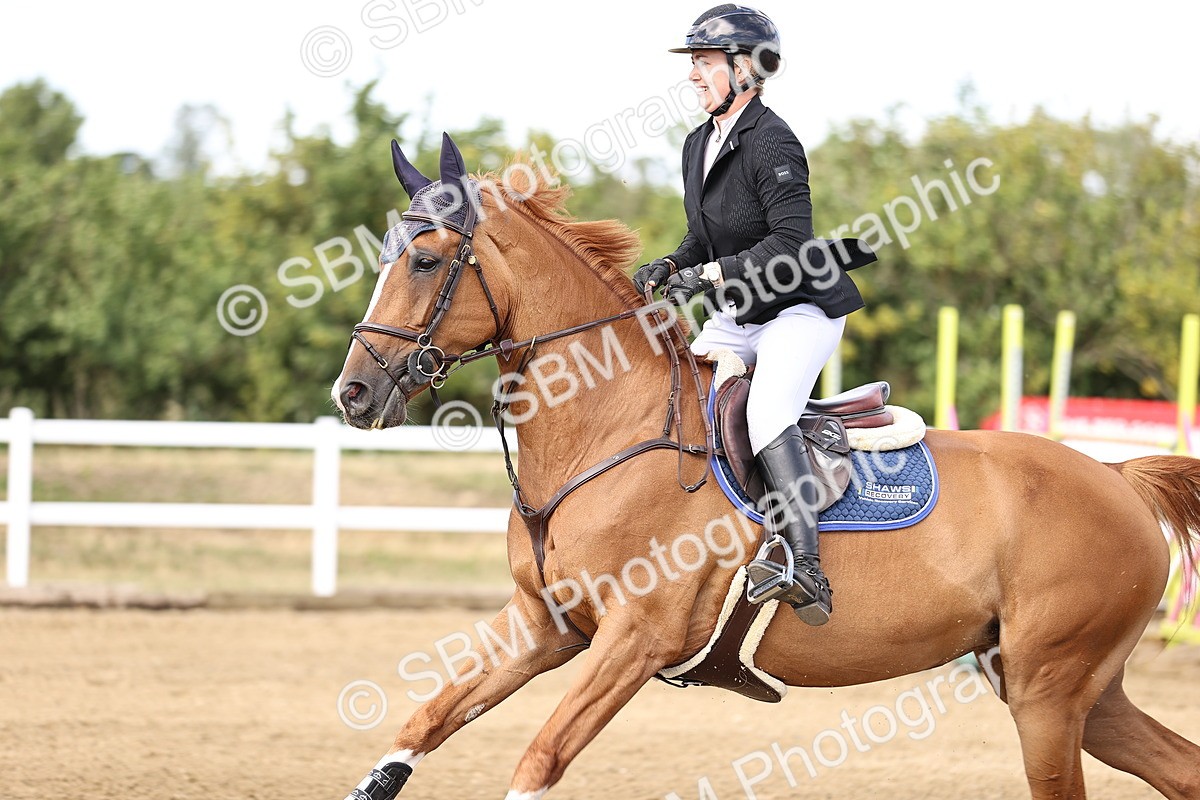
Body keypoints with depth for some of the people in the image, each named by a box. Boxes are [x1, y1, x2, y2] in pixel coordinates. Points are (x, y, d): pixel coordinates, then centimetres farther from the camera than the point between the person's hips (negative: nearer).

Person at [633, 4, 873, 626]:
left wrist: (708, 274, -27)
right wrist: (670, 267, -1)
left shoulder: (772, 143, -19)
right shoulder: (699, 145, 10)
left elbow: (790, 242, -26)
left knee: (767, 410, -31)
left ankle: (805, 569, -39)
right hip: (738, 317, 10)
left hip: (802, 308, -10)